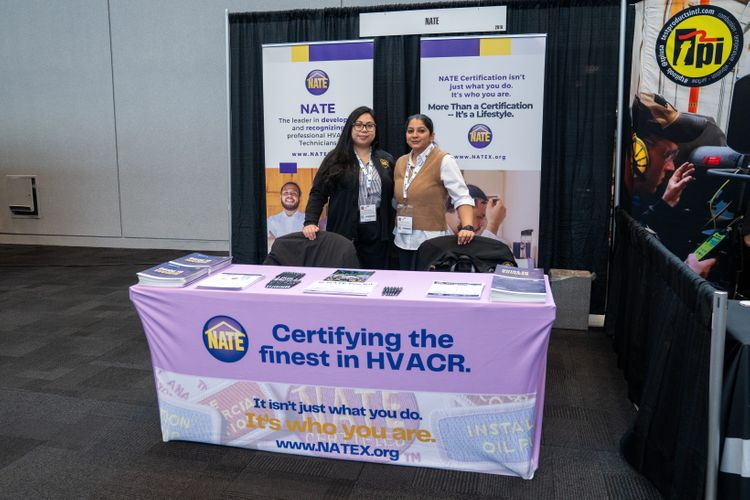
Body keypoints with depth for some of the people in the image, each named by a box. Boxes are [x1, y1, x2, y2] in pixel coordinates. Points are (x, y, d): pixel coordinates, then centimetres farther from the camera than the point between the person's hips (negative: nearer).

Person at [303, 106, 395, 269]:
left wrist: (389, 229, 4)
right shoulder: (336, 159, 2)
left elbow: (392, 197, 12)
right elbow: (318, 193, -2)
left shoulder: (386, 160, 11)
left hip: (377, 235, 3)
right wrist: (310, 222, -16)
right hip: (345, 233, -2)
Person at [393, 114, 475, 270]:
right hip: (403, 240, 6)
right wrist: (396, 230, 12)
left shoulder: (443, 161, -9)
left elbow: (462, 197, -16)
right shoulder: (401, 162, 10)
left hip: (430, 240, -6)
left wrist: (467, 227, -30)